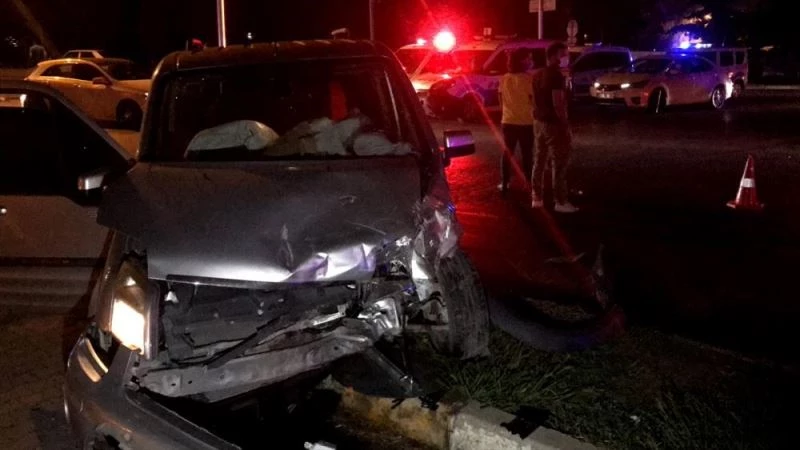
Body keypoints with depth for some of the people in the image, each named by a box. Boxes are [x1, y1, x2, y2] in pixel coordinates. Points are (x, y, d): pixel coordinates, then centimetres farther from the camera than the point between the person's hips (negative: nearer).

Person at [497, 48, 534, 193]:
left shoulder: (504, 79, 3)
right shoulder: (528, 78, -14)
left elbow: (501, 101, 9)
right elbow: (533, 100, -13)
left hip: (508, 121, 4)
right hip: (525, 122, -4)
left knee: (507, 152, 12)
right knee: (527, 154, 6)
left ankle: (504, 184, 14)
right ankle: (529, 184, 10)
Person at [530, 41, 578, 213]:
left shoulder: (538, 74, 11)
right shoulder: (556, 75, -17)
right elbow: (558, 104, -22)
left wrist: (537, 117, 20)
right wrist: (565, 125, -18)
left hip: (539, 121, 9)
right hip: (553, 123, -9)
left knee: (539, 160, 13)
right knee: (560, 162, -3)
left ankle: (536, 198, 17)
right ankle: (561, 202, -1)